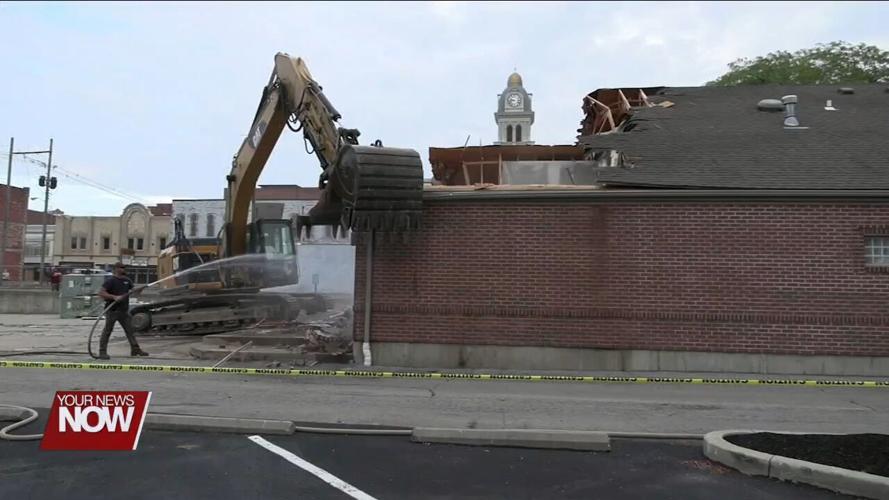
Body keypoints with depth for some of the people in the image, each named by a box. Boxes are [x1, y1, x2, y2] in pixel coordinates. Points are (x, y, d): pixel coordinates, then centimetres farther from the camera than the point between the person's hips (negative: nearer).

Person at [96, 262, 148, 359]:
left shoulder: (127, 280, 11)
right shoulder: (110, 280, -9)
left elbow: (133, 291, 18)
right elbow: (101, 293, -16)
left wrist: (139, 290, -5)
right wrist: (114, 297, -26)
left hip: (124, 310, 7)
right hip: (112, 310, -7)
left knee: (130, 330, 9)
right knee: (107, 331, 0)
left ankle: (135, 349, 16)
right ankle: (102, 352, 6)